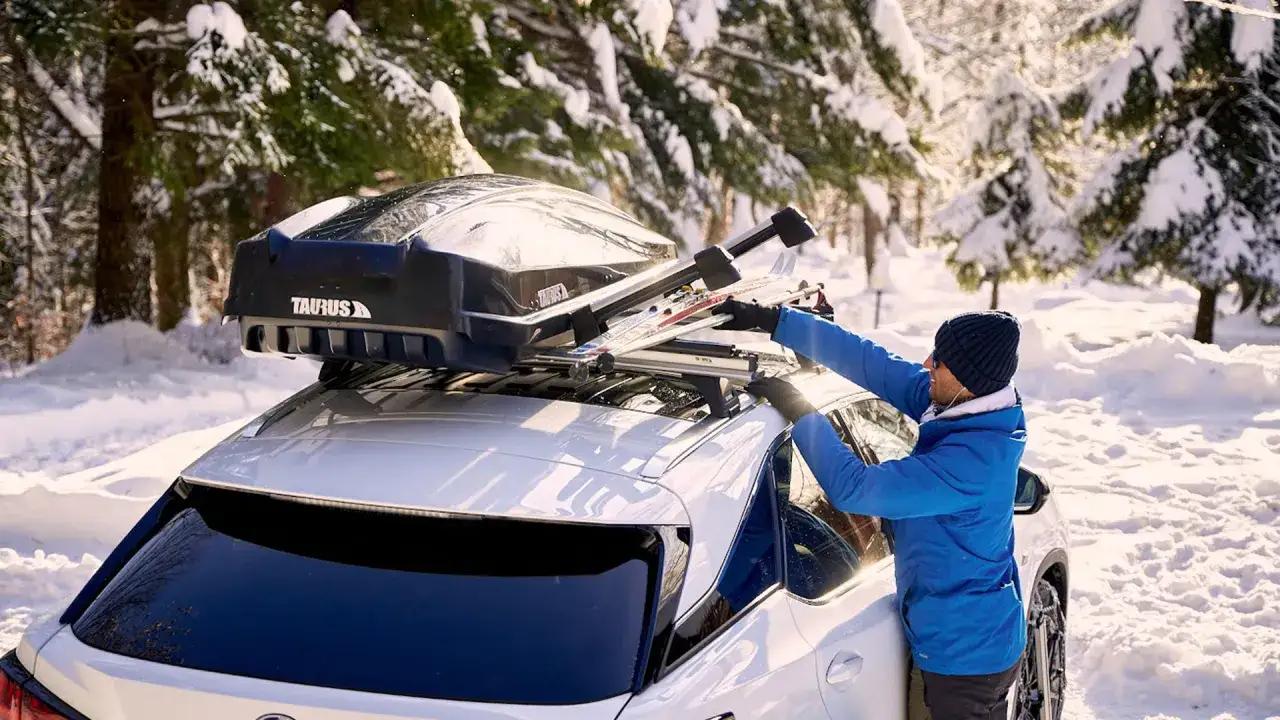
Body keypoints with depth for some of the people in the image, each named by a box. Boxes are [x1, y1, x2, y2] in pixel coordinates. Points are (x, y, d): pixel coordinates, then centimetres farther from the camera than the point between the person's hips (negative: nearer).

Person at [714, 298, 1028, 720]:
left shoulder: (971, 459, -33)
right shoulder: (958, 408, -7)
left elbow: (852, 488, -32)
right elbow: (867, 361, -3)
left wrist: (799, 413, -22)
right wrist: (774, 321, -2)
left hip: (965, 655, -8)